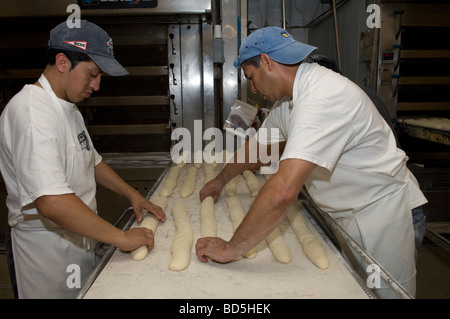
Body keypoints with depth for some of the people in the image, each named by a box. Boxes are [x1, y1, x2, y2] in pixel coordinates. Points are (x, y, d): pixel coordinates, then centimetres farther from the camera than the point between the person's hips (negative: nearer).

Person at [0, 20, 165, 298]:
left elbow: (92, 162, 18)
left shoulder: (68, 106, 8)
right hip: (47, 250, -9)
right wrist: (121, 237, -27)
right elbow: (52, 202, -35)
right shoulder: (31, 112, -25)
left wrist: (132, 194, 7)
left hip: (79, 240, 9)